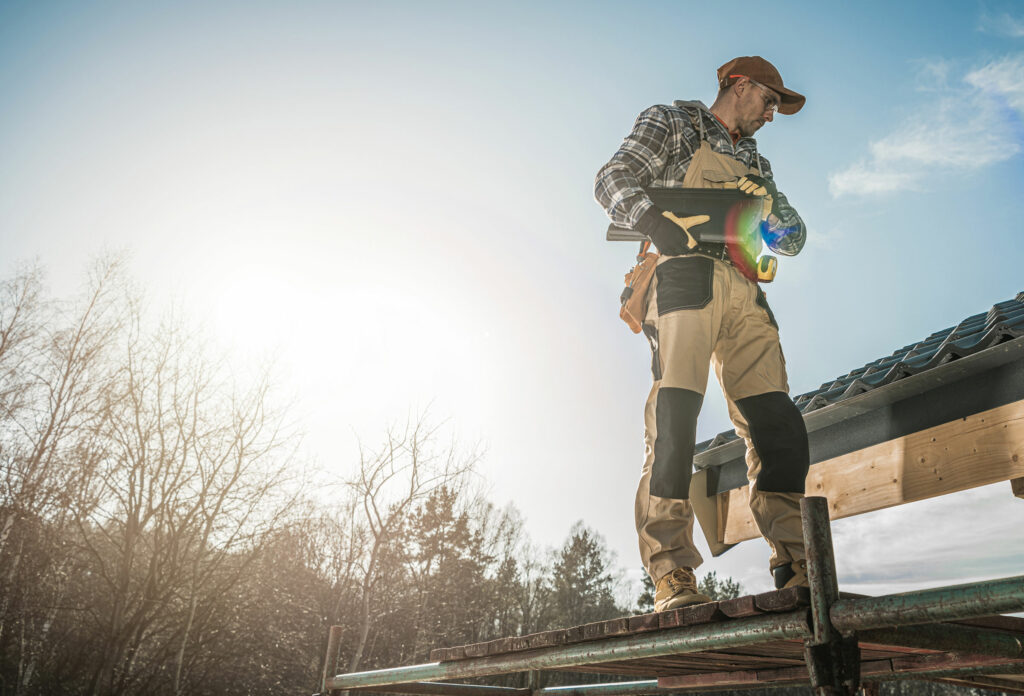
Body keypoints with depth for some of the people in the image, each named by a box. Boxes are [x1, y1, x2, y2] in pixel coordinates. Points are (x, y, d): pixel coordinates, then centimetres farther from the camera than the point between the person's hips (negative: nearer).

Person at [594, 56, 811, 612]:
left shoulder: (755, 163, 36)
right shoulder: (672, 124, 19)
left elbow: (793, 238, 28)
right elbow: (613, 180, 3)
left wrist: (764, 204, 4)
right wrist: (656, 221, -18)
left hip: (745, 293, 6)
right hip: (687, 275, -6)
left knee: (778, 424, -7)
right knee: (674, 416, -20)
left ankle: (797, 570, -2)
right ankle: (672, 579, -21)